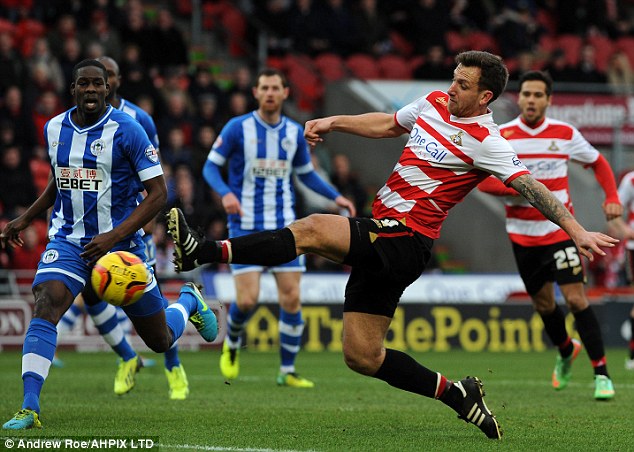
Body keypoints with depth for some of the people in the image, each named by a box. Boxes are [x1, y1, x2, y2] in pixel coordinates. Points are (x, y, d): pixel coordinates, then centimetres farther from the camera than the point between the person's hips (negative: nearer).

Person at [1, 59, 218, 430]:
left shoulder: (126, 130, -13)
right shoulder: (54, 129, 4)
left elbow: (158, 193, -13)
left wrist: (113, 237, -21)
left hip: (120, 243, -3)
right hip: (69, 242, 3)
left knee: (161, 340, 9)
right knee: (44, 309, -26)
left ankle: (189, 301, 45)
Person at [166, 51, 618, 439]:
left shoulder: (485, 141, -9)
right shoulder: (434, 103, 14)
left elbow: (532, 188, -12)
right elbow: (387, 124, 30)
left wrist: (576, 230, -19)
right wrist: (334, 122, 22)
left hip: (405, 241, -9)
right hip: (382, 238, 9)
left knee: (313, 229, -27)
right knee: (361, 356, 6)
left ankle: (206, 251, -33)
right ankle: (458, 395, 15)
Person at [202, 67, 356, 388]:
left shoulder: (294, 132, 7)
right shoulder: (238, 128, -5)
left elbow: (306, 174, 21)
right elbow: (211, 166, -1)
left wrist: (336, 197, 7)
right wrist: (225, 193, -21)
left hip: (283, 226, 4)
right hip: (246, 226, -3)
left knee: (291, 298, -4)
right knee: (247, 300, -11)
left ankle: (287, 371, 7)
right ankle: (231, 344, 22)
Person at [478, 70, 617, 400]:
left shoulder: (565, 134, -1)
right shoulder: (501, 136, -4)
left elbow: (598, 163, 13)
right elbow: (483, 181, -11)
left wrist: (612, 197, -2)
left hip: (560, 229, -2)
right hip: (522, 233, 2)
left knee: (575, 298, -14)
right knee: (542, 303, 11)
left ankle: (601, 375, -10)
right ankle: (566, 351, 41)